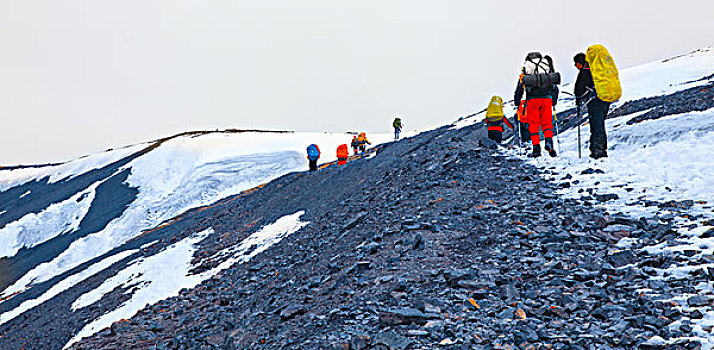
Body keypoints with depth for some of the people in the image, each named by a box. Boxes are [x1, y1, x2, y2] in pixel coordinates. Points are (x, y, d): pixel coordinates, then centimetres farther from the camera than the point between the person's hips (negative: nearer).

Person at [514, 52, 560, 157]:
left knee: (533, 125, 5)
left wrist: (517, 101, 15)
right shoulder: (548, 66, 18)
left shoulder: (526, 68, 12)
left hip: (532, 99, -1)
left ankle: (536, 149, 1)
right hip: (547, 98, 2)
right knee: (547, 123, 8)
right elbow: (555, 85, 17)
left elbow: (520, 85, 9)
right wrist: (554, 100, 23)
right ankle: (548, 142, -14)